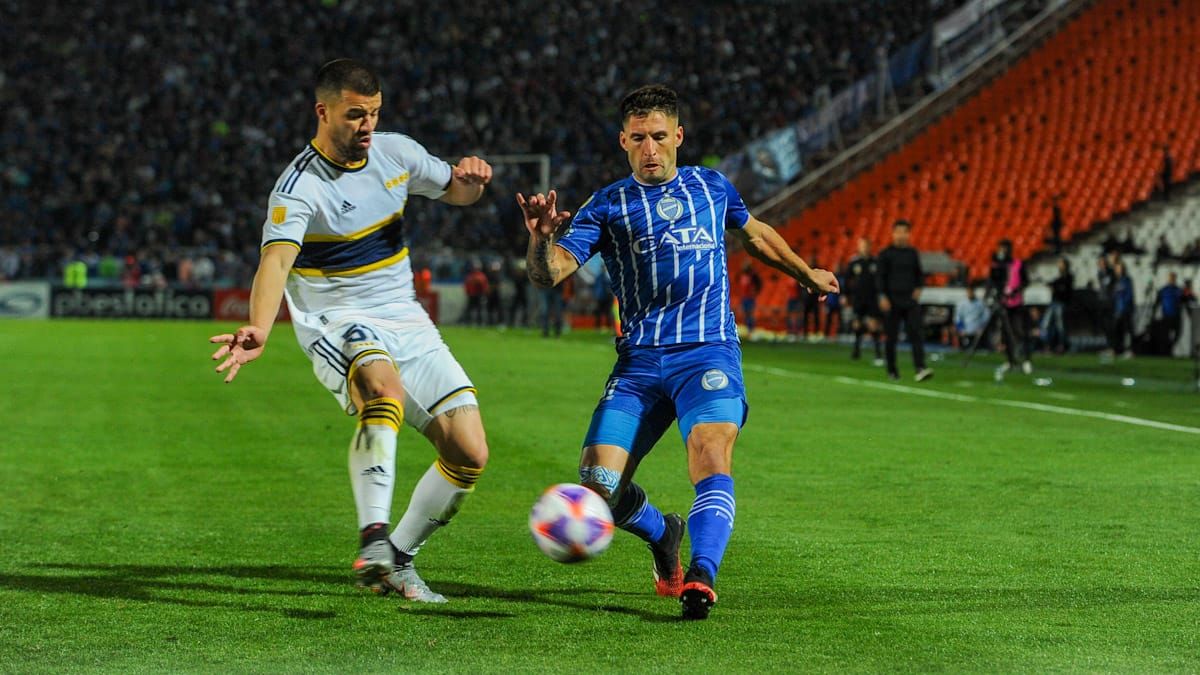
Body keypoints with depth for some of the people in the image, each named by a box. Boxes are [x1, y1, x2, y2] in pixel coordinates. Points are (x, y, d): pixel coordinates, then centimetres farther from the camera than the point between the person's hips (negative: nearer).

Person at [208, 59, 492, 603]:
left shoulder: (396, 152, 3)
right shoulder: (299, 186, -17)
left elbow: (455, 194, 19)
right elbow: (276, 259, -33)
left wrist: (470, 181, -7)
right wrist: (259, 329, -53)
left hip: (405, 320, 6)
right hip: (337, 323, -6)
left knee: (469, 455, -3)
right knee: (384, 387, -41)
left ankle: (396, 562, 15)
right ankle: (373, 540, -47)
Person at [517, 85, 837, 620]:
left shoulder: (711, 187, 13)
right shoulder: (607, 206, 6)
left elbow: (754, 234, 35)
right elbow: (548, 274, -6)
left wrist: (808, 275, 46)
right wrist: (541, 237, -28)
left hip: (709, 352, -1)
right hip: (639, 360, 1)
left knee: (711, 456, -28)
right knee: (597, 486, -8)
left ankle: (701, 576, -38)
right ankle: (663, 535, 23)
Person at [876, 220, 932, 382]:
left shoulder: (912, 253, 11)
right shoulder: (885, 254, 0)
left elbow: (919, 273, 19)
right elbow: (879, 276, -3)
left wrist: (918, 288, 2)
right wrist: (883, 296, -12)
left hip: (910, 300, 2)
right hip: (892, 301, -2)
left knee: (917, 333, -11)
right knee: (892, 337, 3)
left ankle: (920, 368, -20)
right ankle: (892, 370, 15)